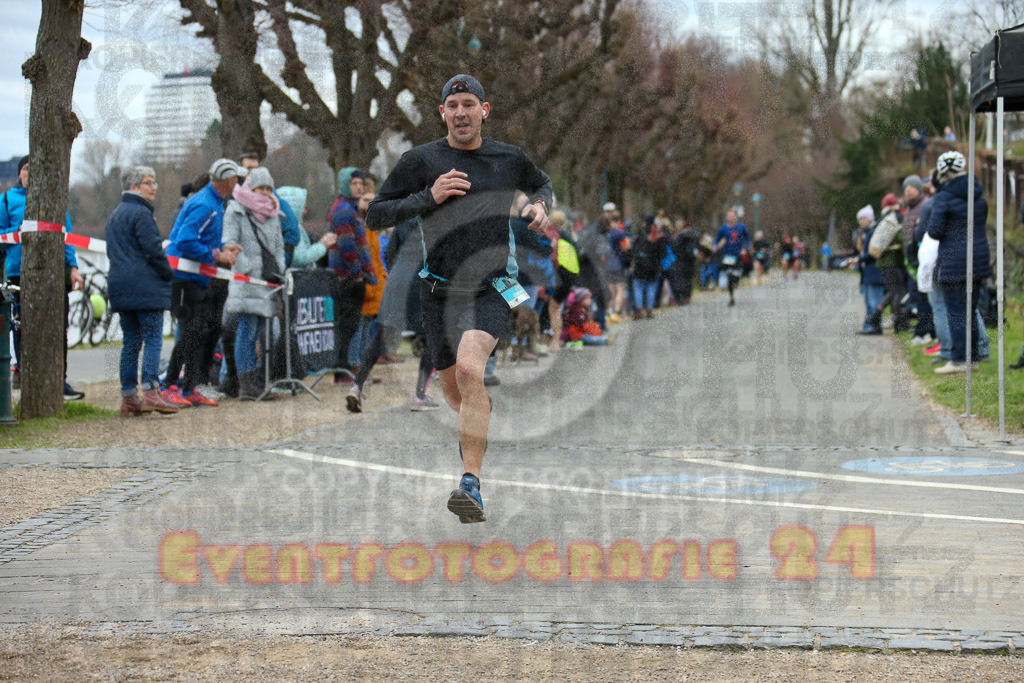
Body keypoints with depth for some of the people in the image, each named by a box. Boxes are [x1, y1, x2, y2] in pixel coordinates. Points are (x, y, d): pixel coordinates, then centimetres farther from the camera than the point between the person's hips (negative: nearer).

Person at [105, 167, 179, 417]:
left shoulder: (115, 215, 20)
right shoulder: (141, 213, -10)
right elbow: (153, 250, -15)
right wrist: (169, 274, -2)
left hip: (120, 289, 9)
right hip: (146, 288, -9)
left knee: (130, 342, 9)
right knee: (153, 339, -10)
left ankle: (129, 398, 8)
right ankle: (150, 391, -19)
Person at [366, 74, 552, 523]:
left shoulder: (509, 158, 5)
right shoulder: (420, 160, -1)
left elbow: (543, 184, 27)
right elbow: (375, 217, -2)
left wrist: (541, 205, 4)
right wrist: (428, 198, -14)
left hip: (492, 289, -2)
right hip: (440, 294, 2)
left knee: (469, 368, -27)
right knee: (452, 389, 13)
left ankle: (471, 485, -31)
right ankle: (478, 421, 52)